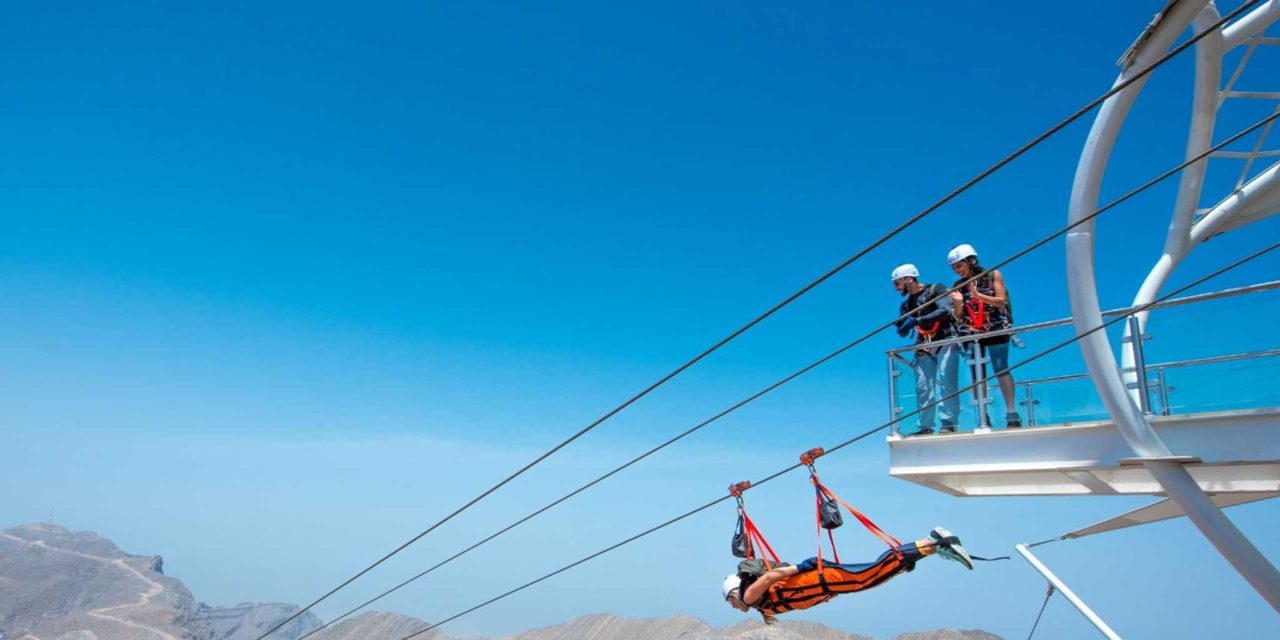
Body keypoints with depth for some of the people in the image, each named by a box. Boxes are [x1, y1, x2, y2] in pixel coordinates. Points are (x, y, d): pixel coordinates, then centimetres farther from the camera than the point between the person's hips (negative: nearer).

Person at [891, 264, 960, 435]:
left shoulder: (936, 290, 0)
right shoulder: (906, 304, 16)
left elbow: (945, 311, -18)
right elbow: (904, 333, 16)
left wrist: (917, 320, -24)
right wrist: (901, 325, -9)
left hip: (946, 342, -5)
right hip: (924, 348, 5)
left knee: (947, 382, -15)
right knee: (923, 387, -3)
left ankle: (949, 423, -13)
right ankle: (925, 426, 0)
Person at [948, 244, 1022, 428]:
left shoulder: (993, 276, 2)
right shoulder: (958, 286, 9)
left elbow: (1001, 301, -4)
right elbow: (958, 316, 7)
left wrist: (979, 296, -17)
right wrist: (958, 302, -13)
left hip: (995, 330, -3)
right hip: (971, 334, 3)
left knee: (1001, 370, -9)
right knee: (977, 376, 1)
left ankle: (1012, 413, -6)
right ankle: (983, 418, 4)